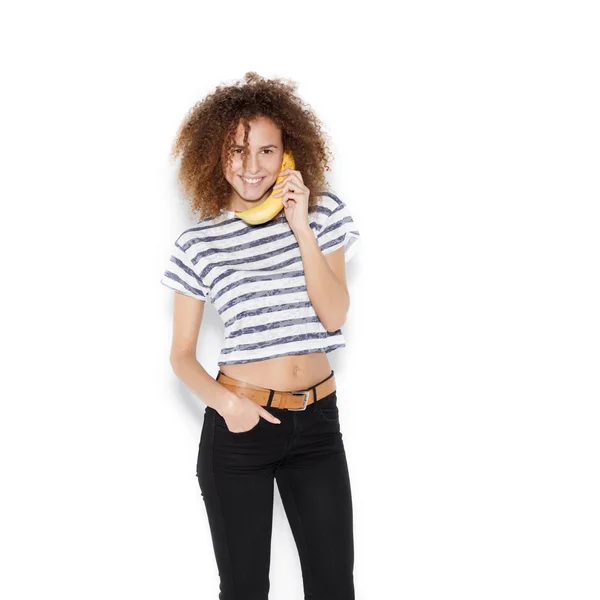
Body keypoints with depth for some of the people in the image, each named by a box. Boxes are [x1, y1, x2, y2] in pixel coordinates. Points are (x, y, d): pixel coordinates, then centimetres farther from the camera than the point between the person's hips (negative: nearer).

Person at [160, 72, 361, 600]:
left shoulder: (323, 212, 2)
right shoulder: (199, 244, -1)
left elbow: (333, 316, -8)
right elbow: (182, 354, 2)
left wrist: (301, 226, -14)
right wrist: (223, 401, -18)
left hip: (317, 421, 1)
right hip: (239, 424, -1)